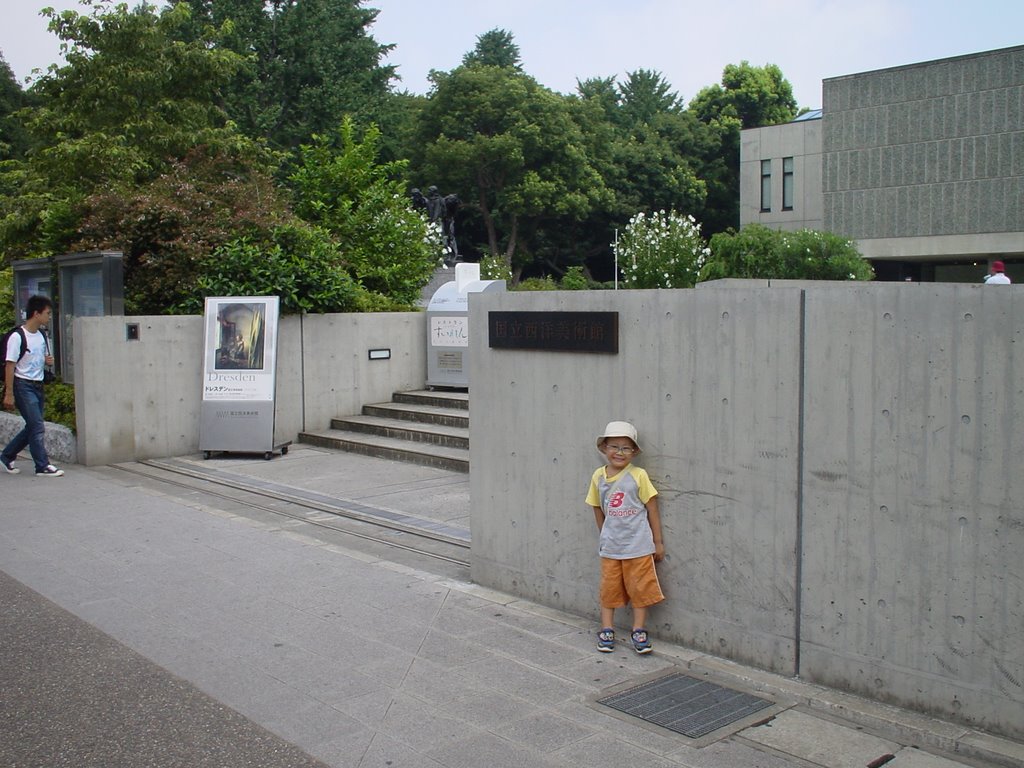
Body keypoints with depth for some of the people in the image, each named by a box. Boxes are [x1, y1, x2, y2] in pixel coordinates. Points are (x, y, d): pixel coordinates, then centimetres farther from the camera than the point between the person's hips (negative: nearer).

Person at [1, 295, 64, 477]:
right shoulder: (17, 337, -12)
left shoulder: (42, 336, 10)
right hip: (23, 386, -8)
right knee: (37, 425, -10)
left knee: (33, 427, 11)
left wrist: (48, 360, -2)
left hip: (38, 385, 8)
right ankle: (43, 466, -4)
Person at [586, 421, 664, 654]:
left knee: (639, 589, 7)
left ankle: (639, 631, 20)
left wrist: (658, 542, -2)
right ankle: (606, 630, 22)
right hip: (610, 547, 3)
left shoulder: (638, 476, -11)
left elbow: (652, 509, -5)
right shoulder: (598, 476, -1)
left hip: (638, 546, -3)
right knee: (609, 588, 10)